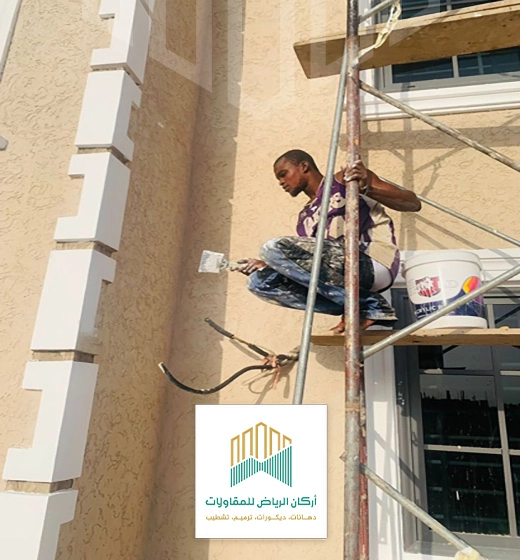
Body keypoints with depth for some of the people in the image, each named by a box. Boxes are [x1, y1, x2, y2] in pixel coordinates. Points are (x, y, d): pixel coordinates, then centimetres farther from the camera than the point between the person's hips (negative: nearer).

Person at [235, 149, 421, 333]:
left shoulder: (343, 180, 6)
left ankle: (368, 304, -11)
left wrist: (368, 189, -16)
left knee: (273, 248, -18)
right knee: (260, 281, -1)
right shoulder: (304, 217, 24)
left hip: (375, 262, -7)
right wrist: (266, 265, 11)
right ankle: (364, 310, -5)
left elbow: (414, 204, 0)